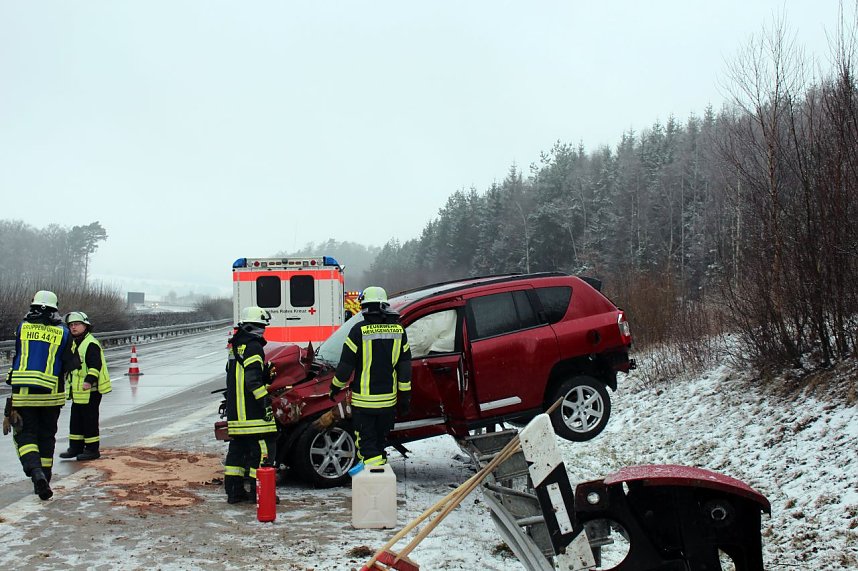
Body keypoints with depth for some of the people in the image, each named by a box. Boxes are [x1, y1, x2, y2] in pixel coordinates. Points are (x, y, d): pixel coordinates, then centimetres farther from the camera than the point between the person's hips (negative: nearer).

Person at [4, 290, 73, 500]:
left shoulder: (22, 327, 0)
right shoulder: (63, 332, 0)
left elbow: (16, 358, 5)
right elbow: (69, 364, 0)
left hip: (23, 392, -1)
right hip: (51, 394, 1)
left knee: (25, 434, 5)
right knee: (46, 436, 13)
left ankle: (36, 472, -19)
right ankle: (44, 479, 17)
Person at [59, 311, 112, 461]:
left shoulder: (91, 344, -15)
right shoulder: (73, 343, 17)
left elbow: (95, 365, -22)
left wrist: (89, 380, -32)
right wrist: (70, 384, 30)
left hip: (90, 391, -10)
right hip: (77, 391, 10)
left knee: (89, 420, -3)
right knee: (76, 419, 15)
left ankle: (92, 449, 5)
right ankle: (76, 447, 24)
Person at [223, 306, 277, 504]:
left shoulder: (236, 346, 19)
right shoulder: (253, 347, -12)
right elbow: (253, 380, -20)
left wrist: (266, 373, 14)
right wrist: (266, 403, -20)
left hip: (235, 412, 10)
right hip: (253, 413, -10)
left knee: (237, 450, 14)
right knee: (262, 450, -4)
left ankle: (234, 491, 17)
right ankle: (259, 492, -4)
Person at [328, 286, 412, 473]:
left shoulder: (359, 330, -12)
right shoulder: (398, 329, 2)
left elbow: (346, 364, -7)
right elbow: (405, 365, 6)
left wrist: (335, 387, 8)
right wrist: (405, 395, 12)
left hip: (364, 400, -4)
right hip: (388, 399, 4)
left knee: (366, 439, 4)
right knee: (381, 438, 18)